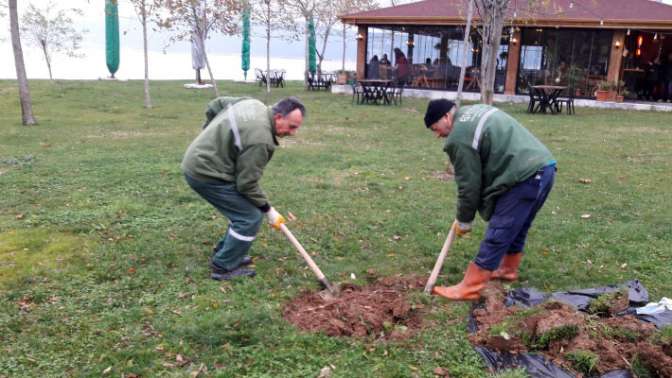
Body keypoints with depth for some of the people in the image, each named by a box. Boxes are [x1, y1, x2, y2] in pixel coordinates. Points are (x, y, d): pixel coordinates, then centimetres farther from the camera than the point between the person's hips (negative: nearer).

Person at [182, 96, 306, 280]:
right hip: (206, 174, -10)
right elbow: (247, 184, -19)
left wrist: (213, 133, 26)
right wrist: (268, 210, -7)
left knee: (244, 211, 17)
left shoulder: (255, 104, 2)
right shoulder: (260, 139, -26)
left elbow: (215, 104, 16)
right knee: (250, 217, -7)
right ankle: (224, 267, 4)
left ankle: (223, 253, 29)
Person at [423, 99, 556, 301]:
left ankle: (469, 288, -1)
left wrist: (464, 221, 8)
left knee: (497, 236, -6)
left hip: (525, 178, -10)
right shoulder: (475, 111, 20)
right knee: (516, 227, 25)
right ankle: (508, 269, 41)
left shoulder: (460, 138, -10)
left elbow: (469, 184, -6)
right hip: (544, 167, 10)